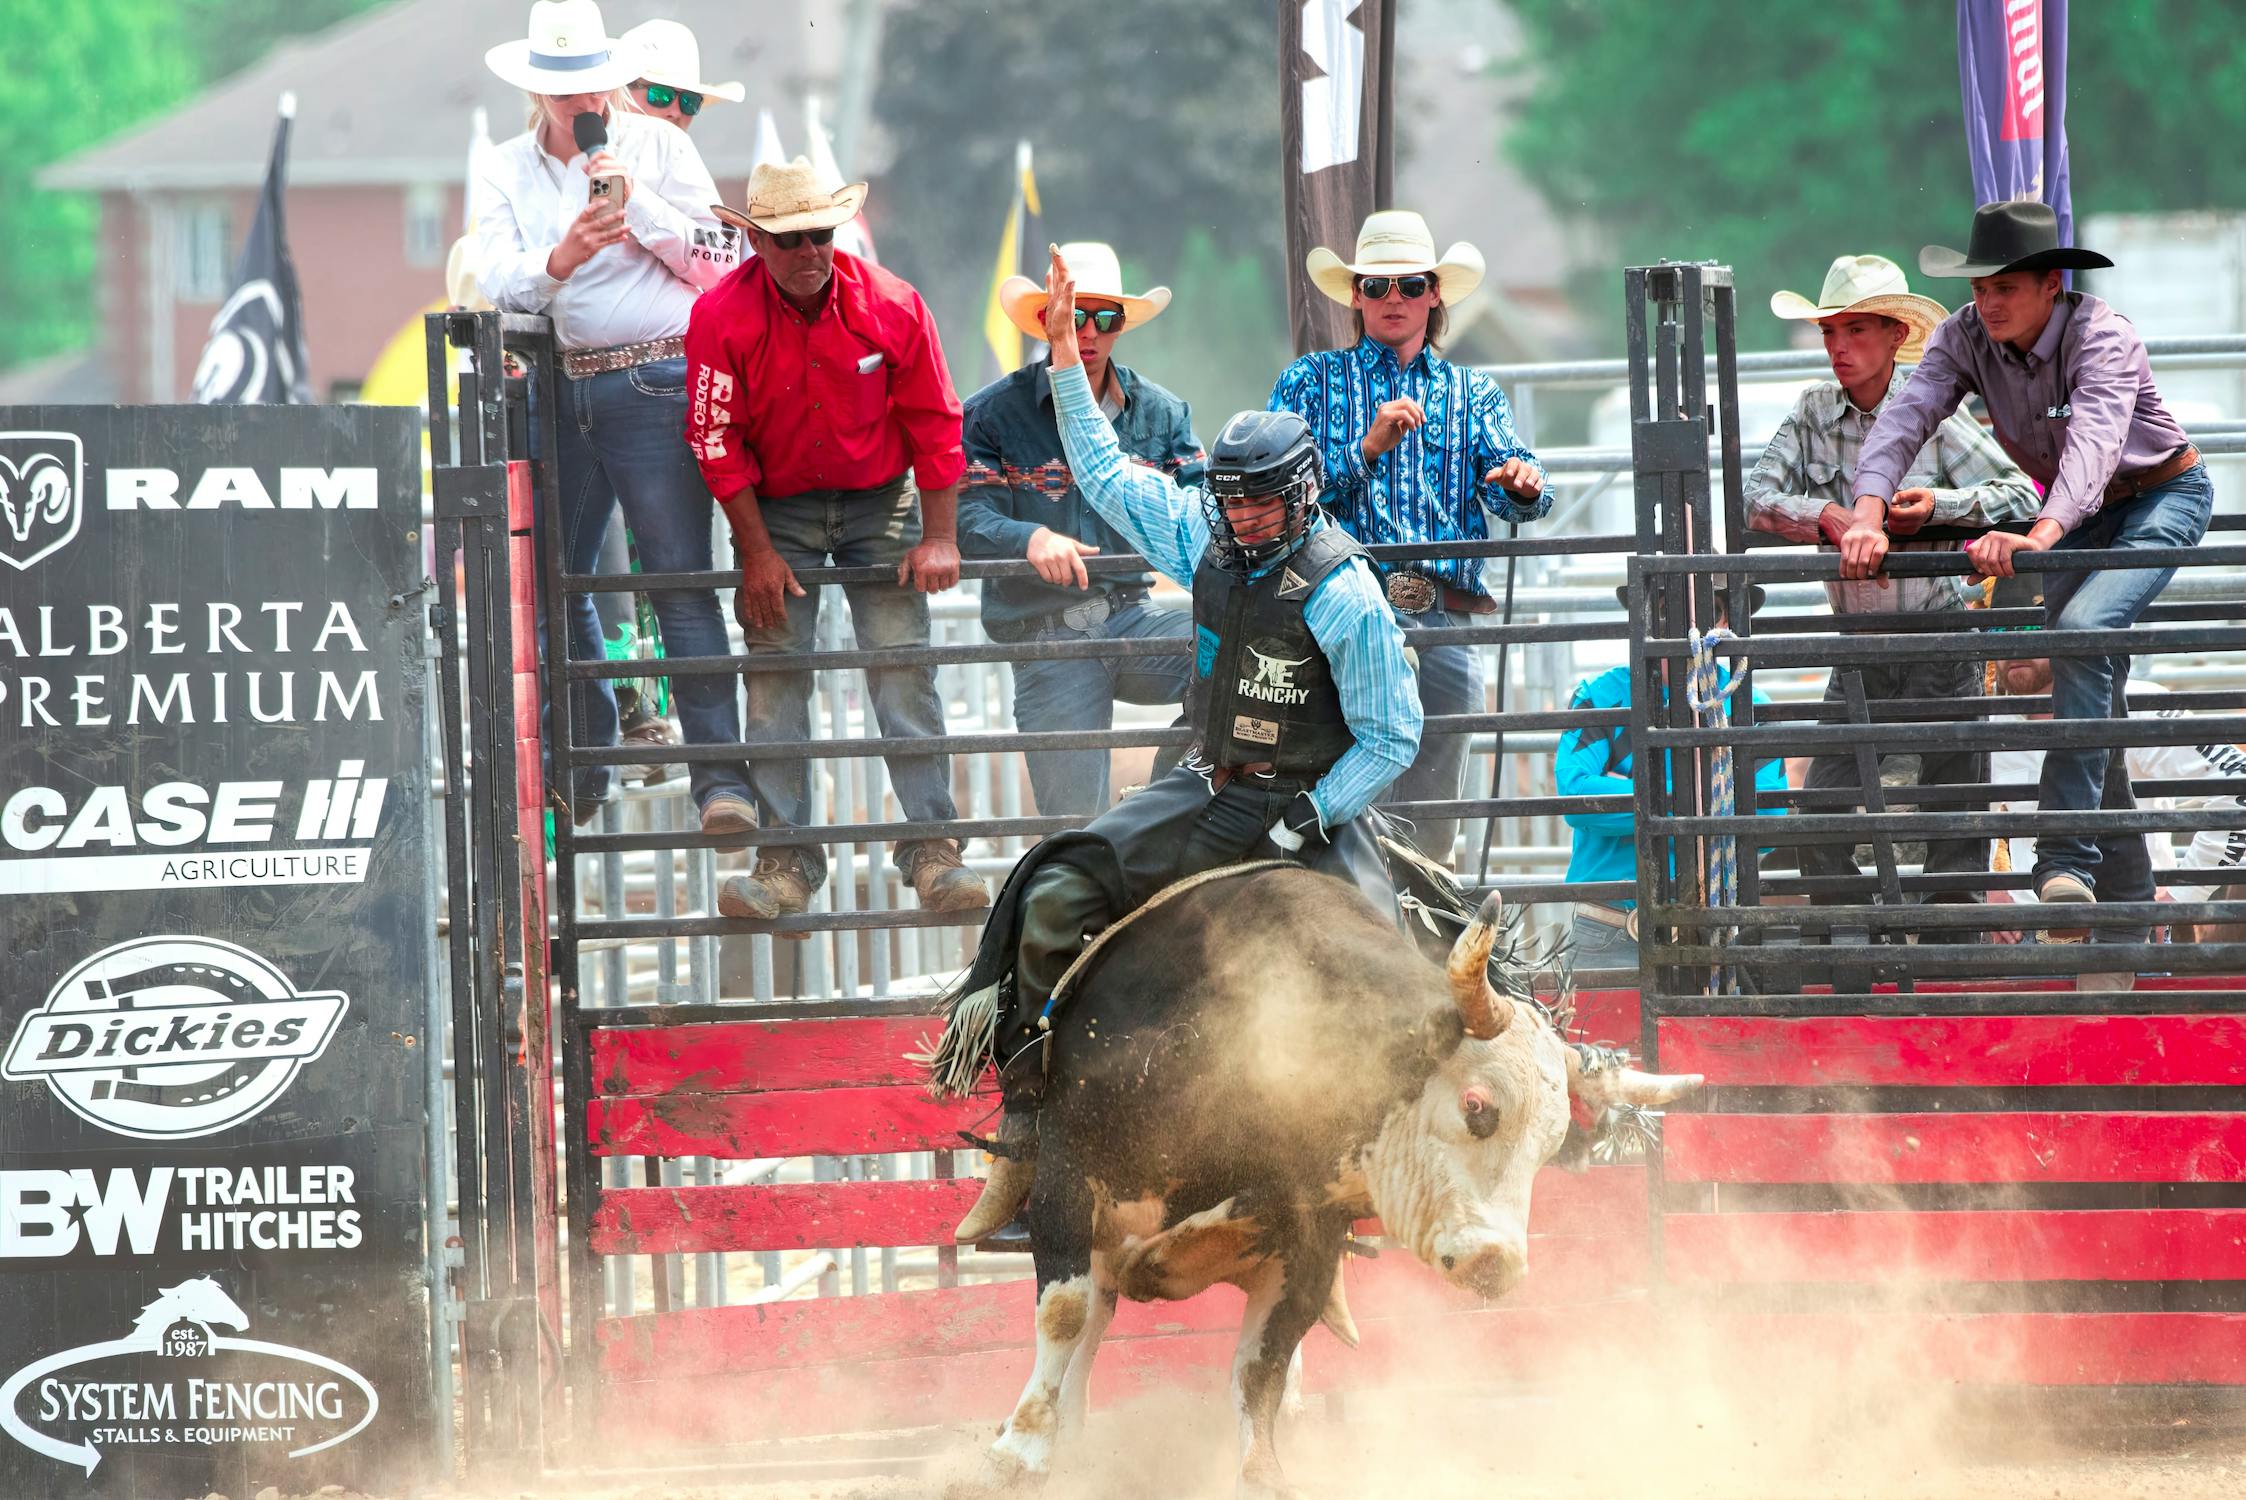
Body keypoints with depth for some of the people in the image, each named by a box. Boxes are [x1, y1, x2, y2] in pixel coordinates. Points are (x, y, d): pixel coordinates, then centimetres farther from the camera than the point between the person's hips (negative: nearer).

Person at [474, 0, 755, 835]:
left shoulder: (657, 147, 4)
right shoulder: (505, 172, 9)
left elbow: (710, 261, -1)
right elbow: (498, 282, -5)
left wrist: (638, 203, -14)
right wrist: (562, 257, -25)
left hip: (655, 382, -4)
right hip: (558, 385, 4)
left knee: (681, 581, -11)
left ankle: (721, 775, -16)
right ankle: (578, 777, 20)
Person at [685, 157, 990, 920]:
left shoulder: (892, 307, -13)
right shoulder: (722, 318, -16)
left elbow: (934, 426, -4)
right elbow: (718, 440, -10)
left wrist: (938, 539, -7)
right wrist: (757, 552, -11)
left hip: (878, 504, 0)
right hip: (775, 509, 0)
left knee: (904, 668, -7)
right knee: (774, 677, -7)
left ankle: (932, 848, -5)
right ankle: (786, 857, -5)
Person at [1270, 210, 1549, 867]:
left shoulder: (1473, 393, 21)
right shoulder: (1311, 381, 14)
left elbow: (1505, 490, 5)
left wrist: (1520, 485, -18)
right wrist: (1368, 448, -14)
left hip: (1447, 623, 3)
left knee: (1432, 822, 3)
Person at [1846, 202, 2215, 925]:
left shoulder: (2102, 338, -32)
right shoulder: (1965, 337, -16)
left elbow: (2093, 443, -48)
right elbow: (1905, 418, -29)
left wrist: (2040, 536, -66)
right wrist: (1868, 517, -48)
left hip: (2163, 496, -7)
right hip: (2077, 513, 7)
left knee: (2083, 626, -29)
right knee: (2095, 680, 7)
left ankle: (2066, 862, -34)